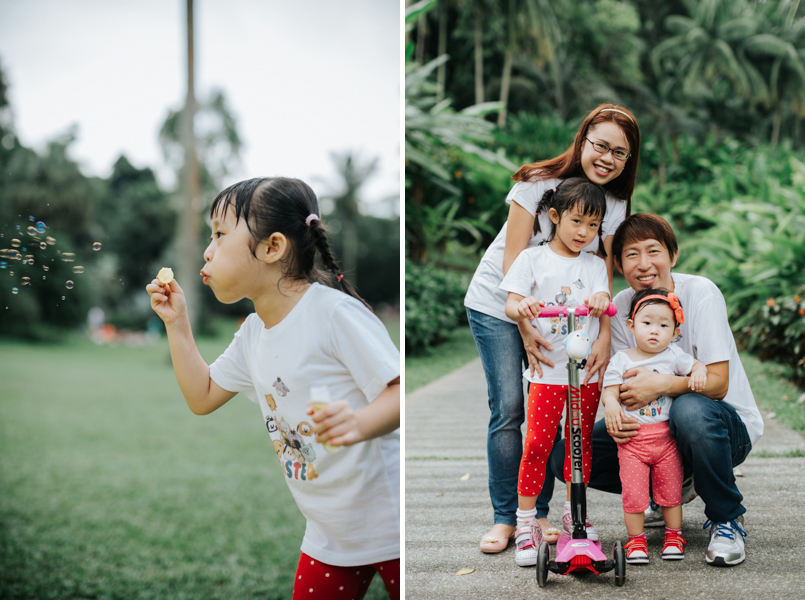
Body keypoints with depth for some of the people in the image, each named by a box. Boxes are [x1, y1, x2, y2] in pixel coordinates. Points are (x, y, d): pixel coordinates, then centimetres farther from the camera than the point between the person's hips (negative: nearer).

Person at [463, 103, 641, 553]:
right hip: (497, 305, -4)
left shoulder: (614, 205, -3)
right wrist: (524, 327, -27)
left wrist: (605, 336, -21)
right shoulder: (539, 184, -17)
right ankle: (505, 517, 0)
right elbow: (513, 262, -19)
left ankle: (538, 512, 9)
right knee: (508, 408, -10)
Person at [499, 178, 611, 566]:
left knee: (581, 442, 9)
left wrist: (599, 301, -25)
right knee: (536, 443, -8)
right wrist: (521, 308, -29)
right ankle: (526, 523, 1)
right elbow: (511, 304, -5)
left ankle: (574, 514, 24)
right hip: (547, 368, -3)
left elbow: (603, 303, -1)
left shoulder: (595, 265, 12)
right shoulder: (533, 258, 3)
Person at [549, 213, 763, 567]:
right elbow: (622, 384, -2)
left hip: (728, 425, -5)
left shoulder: (700, 293, -17)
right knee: (565, 455, -13)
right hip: (655, 428, 5)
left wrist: (662, 384, -38)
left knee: (690, 410, -42)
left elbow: (717, 382, -21)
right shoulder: (620, 307, -4)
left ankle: (727, 518, -14)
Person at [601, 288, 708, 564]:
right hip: (632, 438, -1)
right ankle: (636, 540, 12)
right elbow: (609, 390, -4)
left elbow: (697, 366, 14)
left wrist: (698, 375, -9)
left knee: (670, 489, 9)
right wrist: (611, 404, -26)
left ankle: (674, 535, 25)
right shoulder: (621, 360, -1)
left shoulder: (673, 356, 3)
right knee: (633, 492, -2)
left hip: (666, 436, 1)